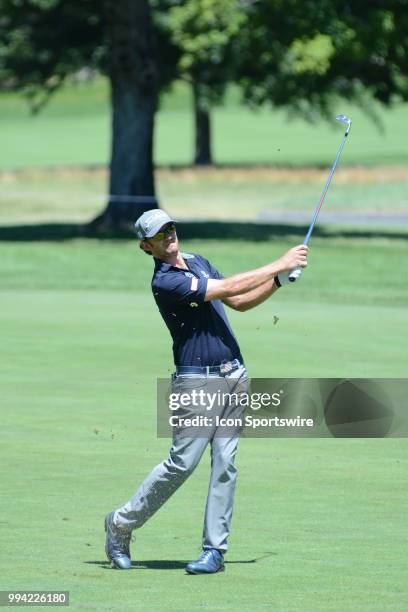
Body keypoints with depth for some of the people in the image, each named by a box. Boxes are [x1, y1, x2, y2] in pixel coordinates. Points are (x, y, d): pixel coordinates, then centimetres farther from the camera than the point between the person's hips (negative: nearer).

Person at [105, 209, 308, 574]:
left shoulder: (197, 261, 15)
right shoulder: (164, 282, -14)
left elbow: (240, 302, 20)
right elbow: (229, 288, -19)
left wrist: (279, 281, 6)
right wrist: (280, 264, -14)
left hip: (234, 376, 7)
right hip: (197, 380, -7)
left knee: (225, 464, 1)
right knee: (182, 463, -7)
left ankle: (215, 550, 2)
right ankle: (122, 524, 10)